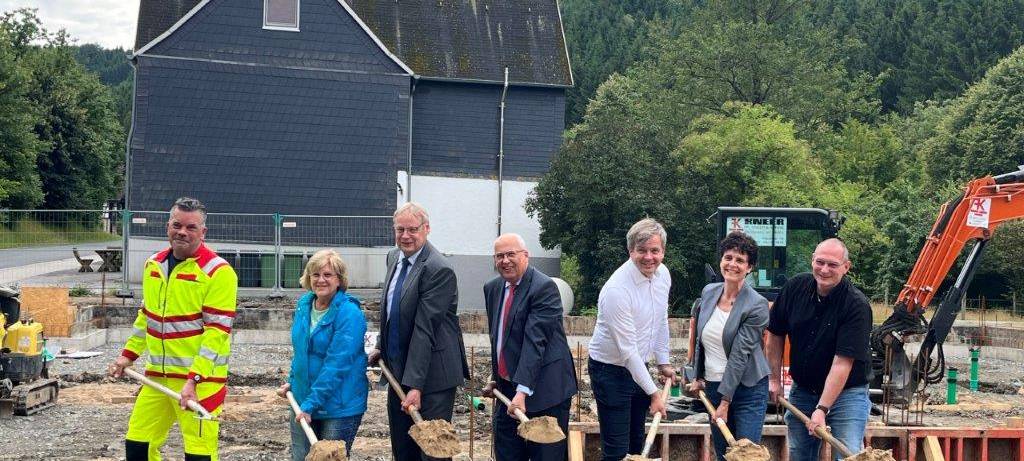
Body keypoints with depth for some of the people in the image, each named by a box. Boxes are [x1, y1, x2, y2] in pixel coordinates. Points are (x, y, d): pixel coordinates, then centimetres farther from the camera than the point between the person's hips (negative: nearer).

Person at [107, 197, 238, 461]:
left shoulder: (218, 271, -13)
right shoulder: (153, 264, 10)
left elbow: (217, 332, -18)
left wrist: (194, 379, -24)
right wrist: (129, 354, 18)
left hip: (200, 378, -7)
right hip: (157, 375, 7)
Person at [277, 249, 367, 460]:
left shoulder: (349, 314, -18)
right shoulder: (304, 305, 5)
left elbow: (336, 365, -23)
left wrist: (311, 404, -23)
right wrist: (292, 381, 11)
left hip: (340, 408, -6)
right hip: (302, 401, 7)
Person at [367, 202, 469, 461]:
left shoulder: (439, 270, -19)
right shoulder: (395, 258, 8)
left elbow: (424, 329, -23)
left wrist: (415, 385, -25)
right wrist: (381, 347, 16)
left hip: (431, 376, -8)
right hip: (398, 371, 8)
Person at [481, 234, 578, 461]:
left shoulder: (544, 287, -15)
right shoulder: (493, 288, 10)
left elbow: (535, 341, -23)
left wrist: (522, 391, -29)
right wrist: (496, 378, 16)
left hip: (543, 390, -7)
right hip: (507, 390, 7)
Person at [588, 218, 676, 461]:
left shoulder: (663, 274, -3)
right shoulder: (617, 289, -27)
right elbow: (627, 349, -25)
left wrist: (663, 363, 15)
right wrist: (653, 393, -22)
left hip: (638, 367, 8)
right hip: (610, 370, -8)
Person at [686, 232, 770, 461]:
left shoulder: (757, 305, -16)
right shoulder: (708, 292, 3)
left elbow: (739, 354, -17)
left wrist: (725, 401, -18)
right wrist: (698, 376, 15)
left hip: (746, 389, -6)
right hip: (712, 385, 6)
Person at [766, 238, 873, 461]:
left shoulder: (857, 305, -21)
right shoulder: (795, 288, -5)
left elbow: (843, 362, -25)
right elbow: (776, 334, 8)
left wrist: (822, 409, -28)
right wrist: (775, 379, 6)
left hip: (847, 391, -4)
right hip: (802, 389, 5)